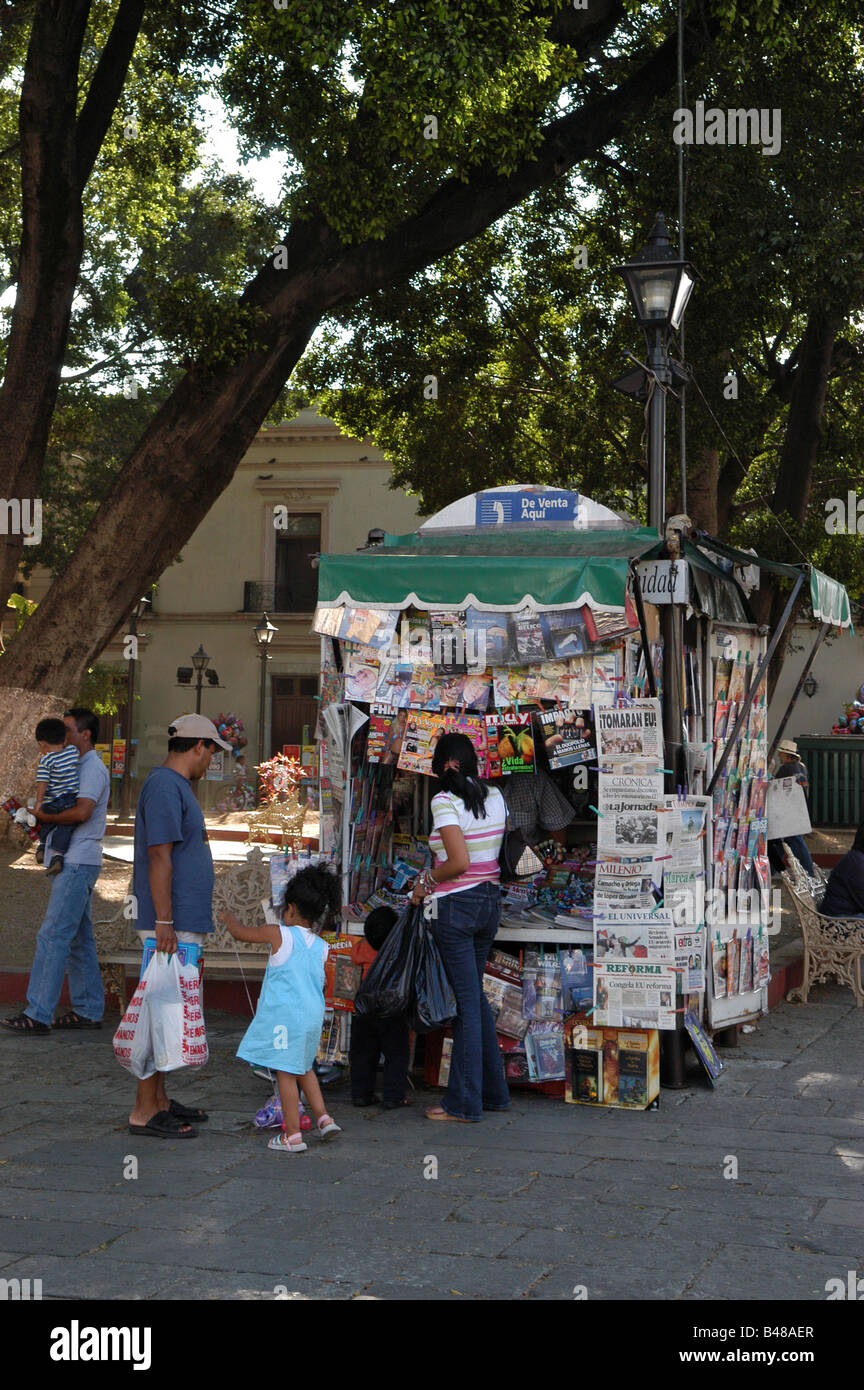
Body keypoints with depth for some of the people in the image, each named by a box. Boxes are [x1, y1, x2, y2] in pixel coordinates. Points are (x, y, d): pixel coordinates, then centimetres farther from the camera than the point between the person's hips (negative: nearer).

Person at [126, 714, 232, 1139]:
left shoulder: (176, 785, 17)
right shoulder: (164, 786, -15)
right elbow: (159, 856, -20)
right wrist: (164, 923, -23)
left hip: (184, 922, 10)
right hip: (172, 924, -10)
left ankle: (159, 1100, 21)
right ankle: (145, 1111, -4)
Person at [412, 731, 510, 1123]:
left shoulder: (444, 801, -14)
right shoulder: (495, 797, 7)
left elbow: (460, 862, -22)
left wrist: (427, 882, -5)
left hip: (456, 904, -7)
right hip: (490, 900, 7)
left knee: (466, 1002, -3)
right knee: (475, 997, 18)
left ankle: (464, 1103, 4)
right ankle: (493, 1091, 23)